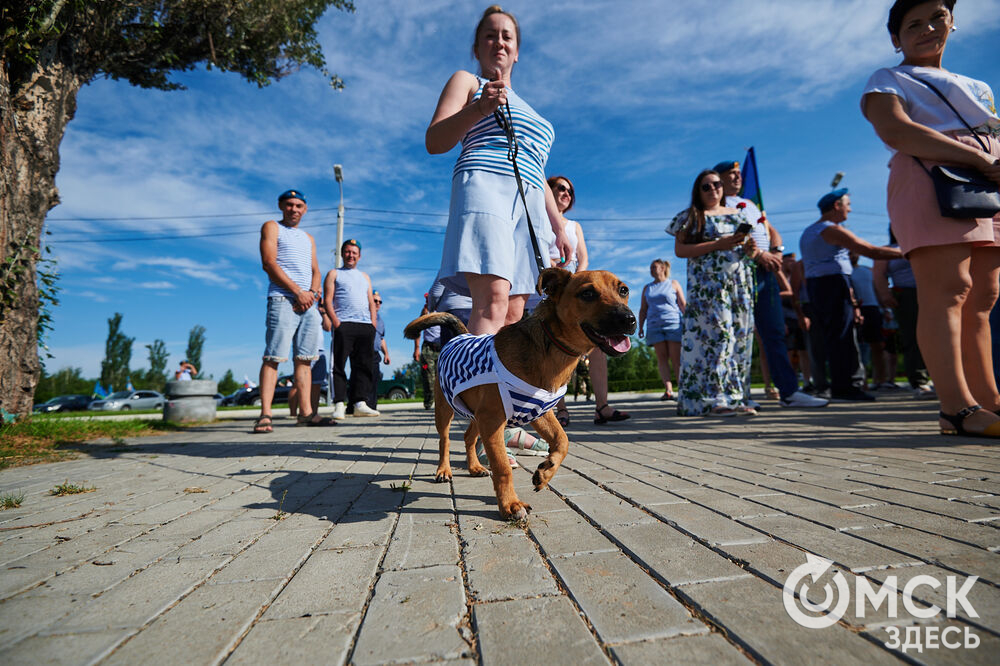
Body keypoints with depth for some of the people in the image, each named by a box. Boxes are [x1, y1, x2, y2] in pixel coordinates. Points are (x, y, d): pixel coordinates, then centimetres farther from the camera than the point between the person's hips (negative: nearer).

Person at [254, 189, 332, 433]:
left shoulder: (308, 238, 27)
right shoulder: (272, 227, 10)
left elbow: (316, 271, 18)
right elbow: (269, 263, -4)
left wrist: (312, 292, -4)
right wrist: (298, 291, -12)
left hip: (308, 303, 6)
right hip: (283, 300, -6)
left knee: (304, 359, 3)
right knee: (273, 357, -11)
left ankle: (306, 412, 4)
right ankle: (264, 415, -12)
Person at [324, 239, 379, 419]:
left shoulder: (365, 277, 27)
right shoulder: (334, 274, 15)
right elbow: (327, 300, 3)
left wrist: (373, 325, 6)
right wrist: (336, 323, -11)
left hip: (366, 326, 4)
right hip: (344, 325, -4)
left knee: (363, 366, 0)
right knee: (339, 365, -8)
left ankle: (360, 403, 3)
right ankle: (339, 405, -8)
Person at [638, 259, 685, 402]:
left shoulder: (673, 284, 10)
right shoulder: (647, 288, 18)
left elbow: (683, 305, 5)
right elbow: (643, 309, 18)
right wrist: (640, 327, 7)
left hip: (673, 324, -3)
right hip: (654, 326, 3)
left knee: (676, 358, -8)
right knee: (661, 358, -6)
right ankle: (668, 390, -11)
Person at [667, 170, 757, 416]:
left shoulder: (737, 214, 21)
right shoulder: (690, 216, 5)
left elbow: (749, 248, 23)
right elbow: (679, 250, -7)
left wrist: (752, 250, -2)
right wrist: (718, 244, -14)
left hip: (739, 283, 6)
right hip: (707, 284, -5)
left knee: (740, 336, 2)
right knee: (715, 334, -11)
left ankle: (735, 397, 8)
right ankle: (712, 399, -7)